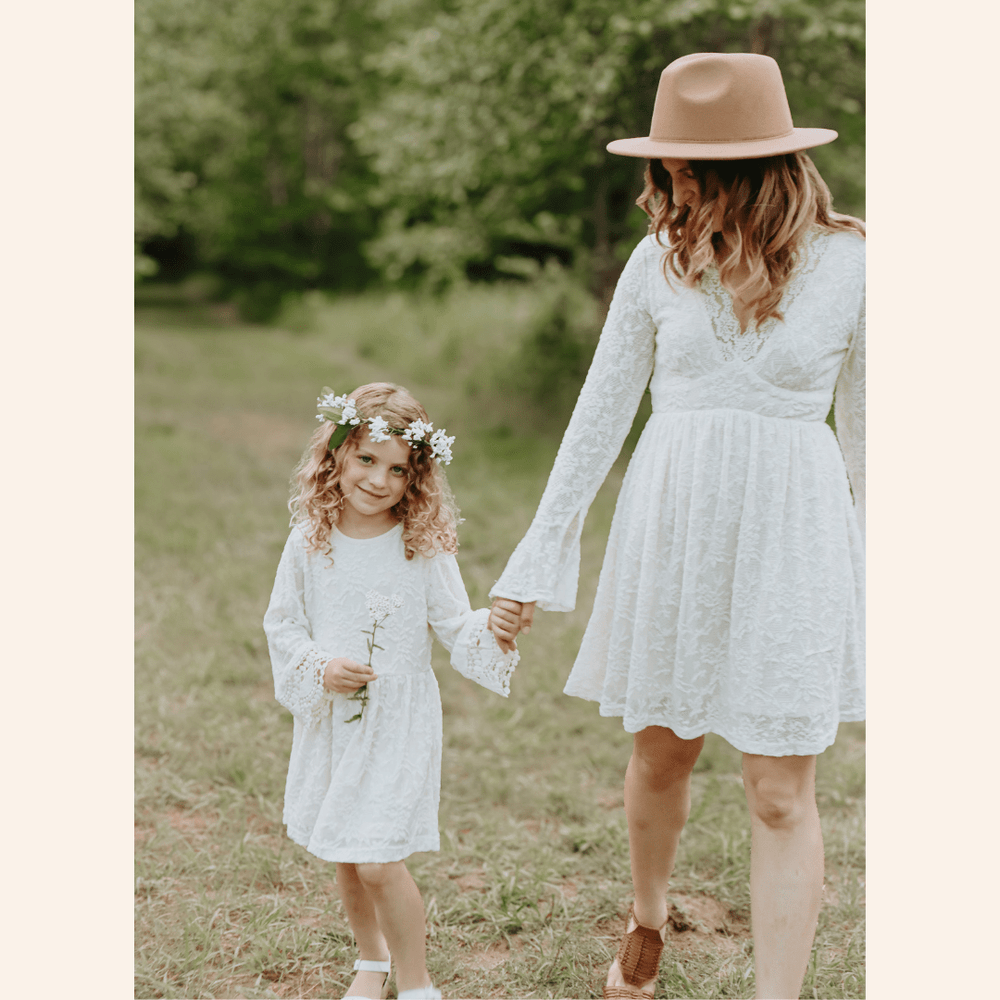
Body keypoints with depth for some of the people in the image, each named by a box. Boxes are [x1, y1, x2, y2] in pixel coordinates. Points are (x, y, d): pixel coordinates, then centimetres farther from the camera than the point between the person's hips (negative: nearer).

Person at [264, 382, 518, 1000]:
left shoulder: (425, 546, -10)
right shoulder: (311, 541, -4)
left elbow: (457, 629, -8)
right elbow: (281, 625, 3)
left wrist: (493, 628, -29)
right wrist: (319, 668, -14)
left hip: (399, 723, -3)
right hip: (328, 722, 3)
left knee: (380, 862, -8)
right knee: (343, 860, 15)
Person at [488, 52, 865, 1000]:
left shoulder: (846, 263, -6)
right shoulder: (661, 260, 0)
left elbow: (864, 426, 4)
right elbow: (599, 415, 4)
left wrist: (873, 563, 10)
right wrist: (536, 565, 5)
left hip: (790, 539, -2)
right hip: (670, 529, 3)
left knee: (780, 792, -2)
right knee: (661, 753, 17)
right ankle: (647, 917, 45)